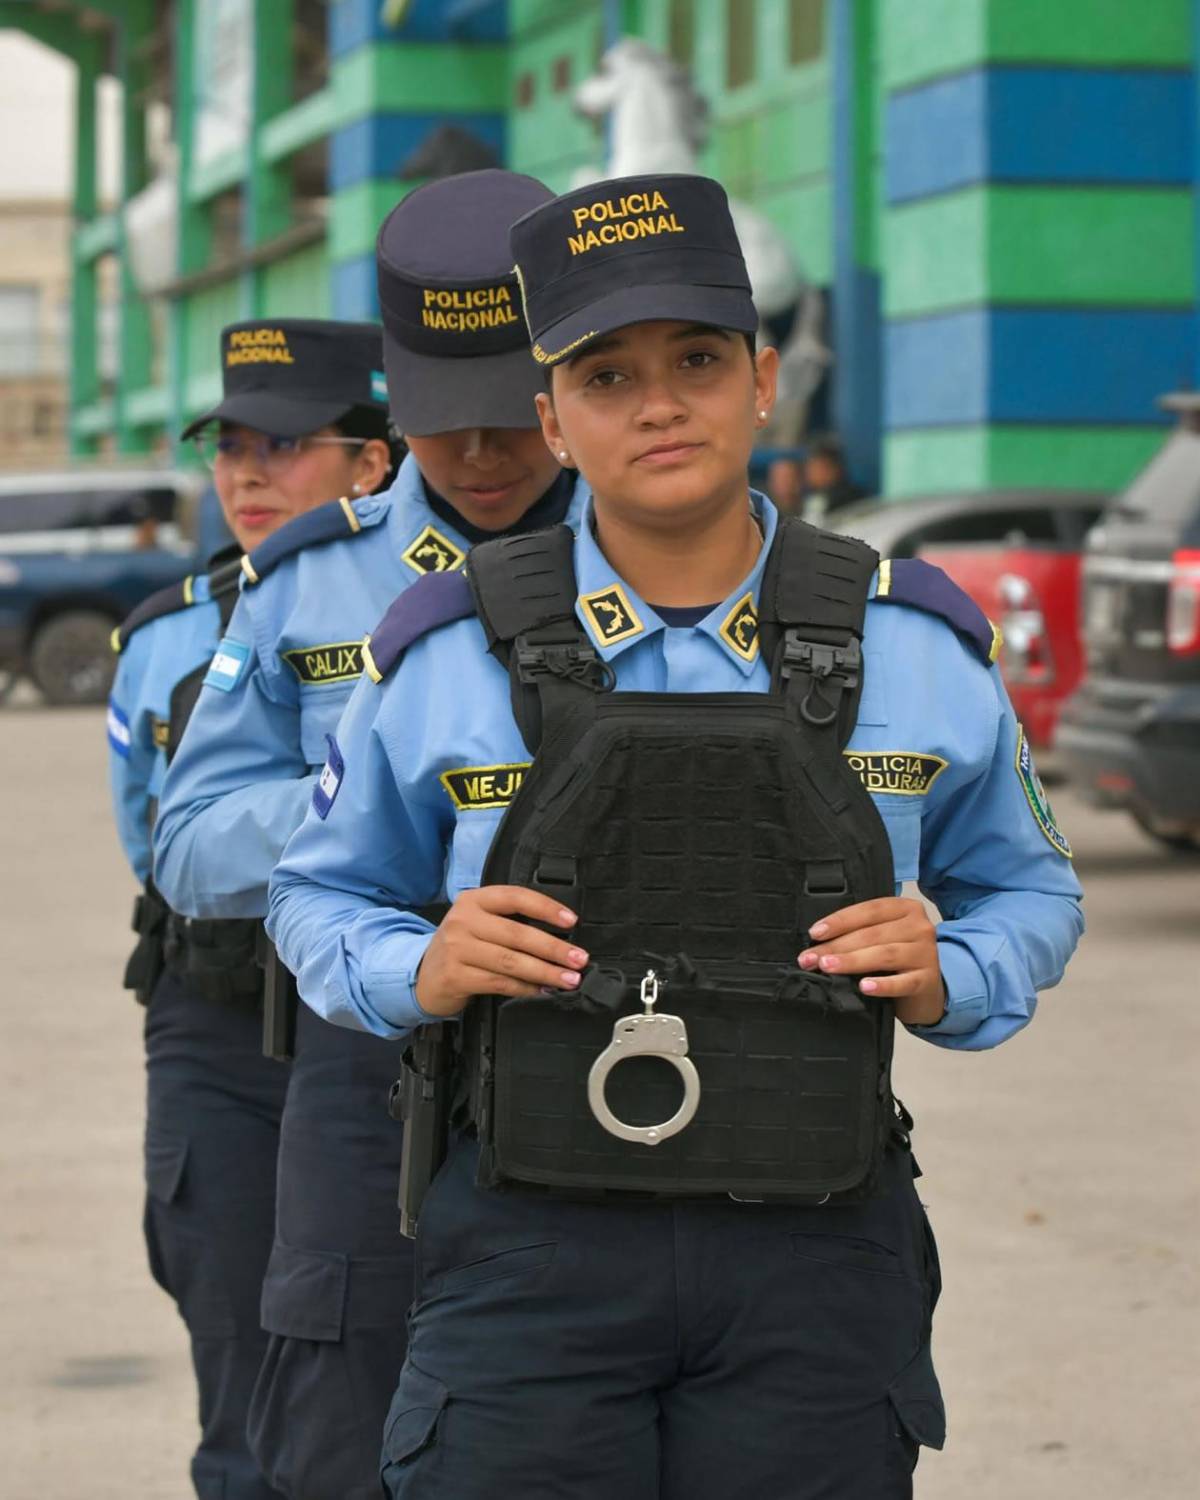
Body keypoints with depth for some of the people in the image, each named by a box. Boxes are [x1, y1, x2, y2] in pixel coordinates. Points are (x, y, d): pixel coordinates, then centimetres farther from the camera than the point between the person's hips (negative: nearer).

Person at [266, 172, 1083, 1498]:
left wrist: (947, 980, -5)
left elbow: (1026, 890, 17)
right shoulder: (449, 656, 0)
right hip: (532, 1252, -1)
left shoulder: (915, 646, 3)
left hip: (818, 1258, 1)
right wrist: (419, 973, -8)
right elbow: (319, 895, 13)